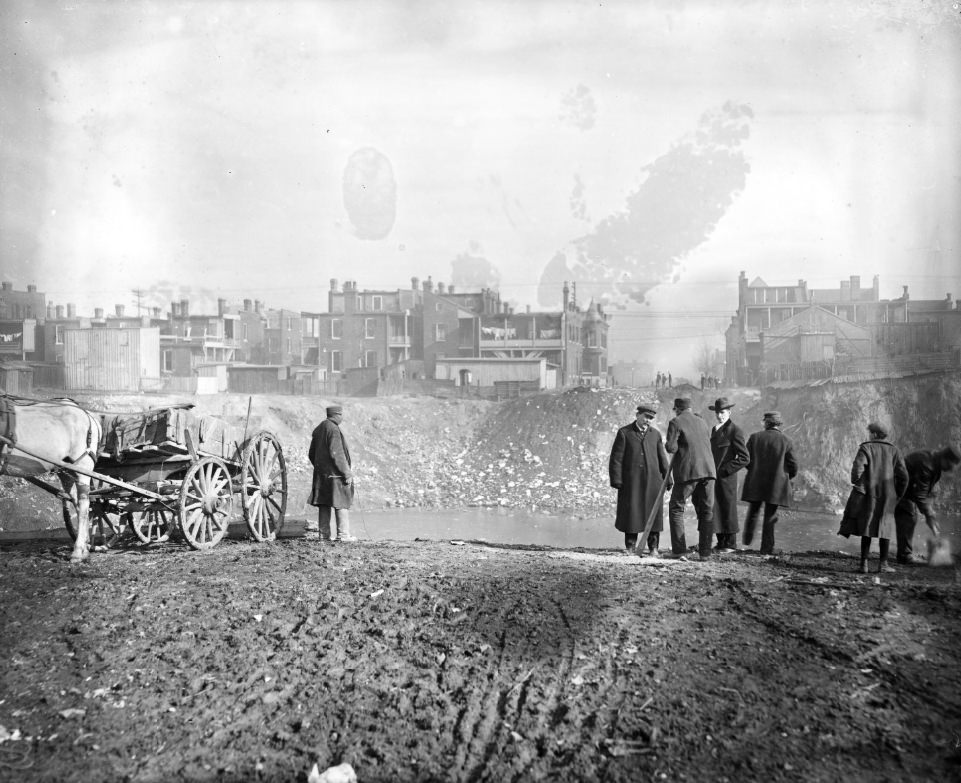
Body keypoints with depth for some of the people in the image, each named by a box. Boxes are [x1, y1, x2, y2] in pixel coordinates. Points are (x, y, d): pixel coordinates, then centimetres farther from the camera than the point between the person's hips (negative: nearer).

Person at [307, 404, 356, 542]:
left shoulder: (318, 429, 14)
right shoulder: (333, 429, -14)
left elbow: (311, 454, 18)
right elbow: (336, 454, -20)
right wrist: (347, 473, -16)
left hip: (321, 473, 9)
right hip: (335, 474, -8)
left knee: (324, 505, 10)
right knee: (342, 504, -3)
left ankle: (324, 534, 13)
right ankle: (343, 535, -3)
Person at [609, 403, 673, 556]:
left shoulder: (655, 434, 10)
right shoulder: (624, 433, 1)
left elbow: (662, 458, 11)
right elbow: (616, 458, -3)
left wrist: (667, 479, 5)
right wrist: (616, 480, -10)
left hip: (652, 479, 2)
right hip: (631, 480, -2)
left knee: (653, 513, 2)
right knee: (631, 513, 1)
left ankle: (653, 548, 10)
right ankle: (630, 548, 12)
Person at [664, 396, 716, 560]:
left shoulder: (676, 422, -1)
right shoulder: (703, 423, 18)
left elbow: (671, 448, -10)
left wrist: (667, 445, 11)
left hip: (687, 472, -5)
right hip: (708, 470, 5)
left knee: (676, 508, 7)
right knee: (706, 510, 9)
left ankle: (678, 549, 1)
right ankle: (705, 552, 6)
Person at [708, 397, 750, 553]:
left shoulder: (735, 431, -9)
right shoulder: (715, 429, 15)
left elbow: (744, 458, -12)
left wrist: (724, 470, -14)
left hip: (727, 478, -7)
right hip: (713, 477, 7)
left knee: (728, 511, 0)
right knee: (715, 511, 8)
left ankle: (730, 544, 10)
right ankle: (721, 543, 17)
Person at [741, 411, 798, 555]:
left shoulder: (754, 437, -2)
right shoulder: (786, 441, -5)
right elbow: (793, 466, -4)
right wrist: (786, 476, 17)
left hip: (755, 482, 1)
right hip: (776, 484, -1)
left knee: (753, 511, 19)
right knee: (770, 516, 4)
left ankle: (747, 539, 26)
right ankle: (766, 548, 4)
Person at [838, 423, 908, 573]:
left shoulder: (866, 448, -5)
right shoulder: (894, 450, 4)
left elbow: (857, 469, -18)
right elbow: (903, 475, -1)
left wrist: (856, 483, -2)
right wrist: (898, 494, 10)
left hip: (867, 494, -2)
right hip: (887, 496, 2)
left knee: (866, 527, 5)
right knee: (884, 527, 11)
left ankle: (864, 563, 2)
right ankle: (883, 563, 8)